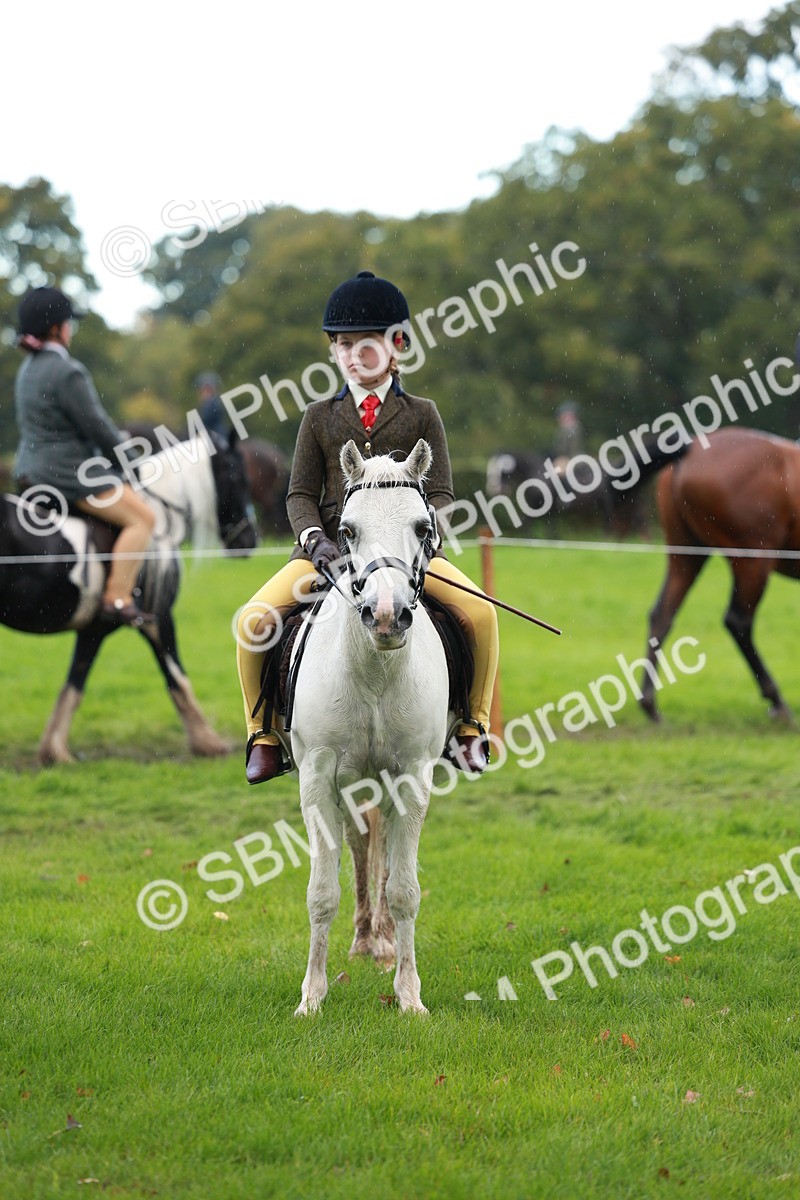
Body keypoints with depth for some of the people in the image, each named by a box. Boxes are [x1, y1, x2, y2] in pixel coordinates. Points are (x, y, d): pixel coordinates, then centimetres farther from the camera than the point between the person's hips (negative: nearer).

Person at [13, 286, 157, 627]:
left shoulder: (29, 368, 11)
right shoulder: (67, 372, -20)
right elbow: (96, 426, -17)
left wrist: (116, 440, 16)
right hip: (67, 475, -11)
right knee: (142, 517, -5)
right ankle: (118, 599, -11)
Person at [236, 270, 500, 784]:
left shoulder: (421, 415, 8)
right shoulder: (320, 418, 11)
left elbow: (441, 493, 4)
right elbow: (301, 494, 8)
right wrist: (315, 539, -13)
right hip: (331, 545, 1)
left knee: (481, 613, -26)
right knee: (253, 619, -23)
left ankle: (473, 728, -6)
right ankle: (264, 733, -4)